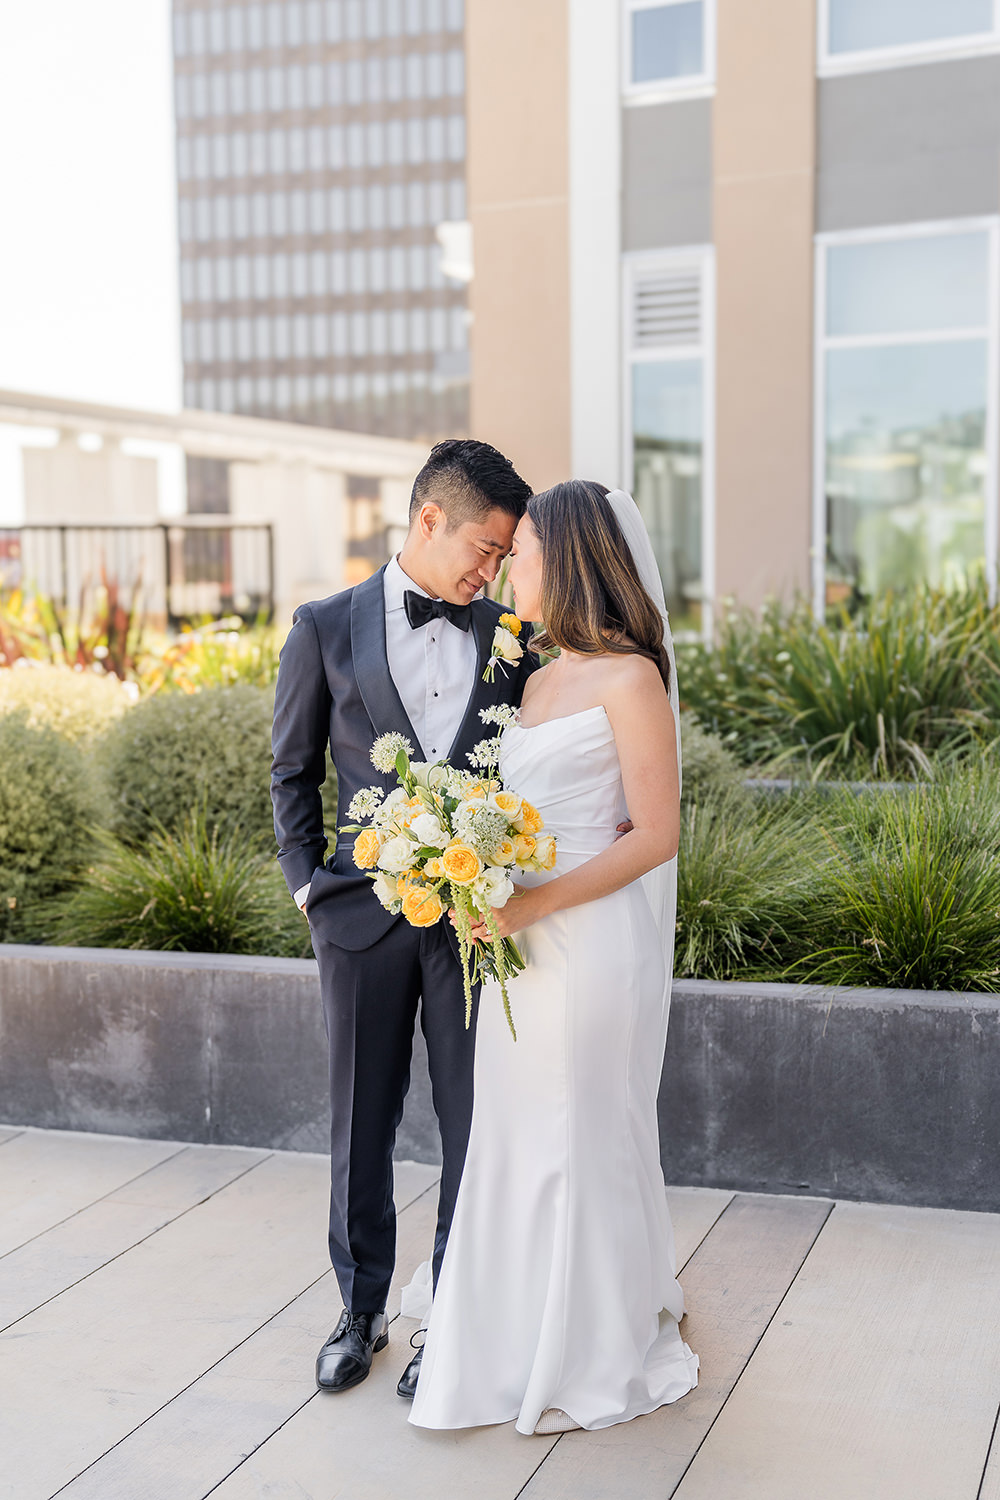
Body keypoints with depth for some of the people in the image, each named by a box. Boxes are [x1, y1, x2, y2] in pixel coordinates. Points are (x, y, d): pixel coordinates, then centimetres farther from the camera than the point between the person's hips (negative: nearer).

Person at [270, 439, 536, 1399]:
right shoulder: (326, 628, 1)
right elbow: (293, 773, 8)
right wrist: (309, 883, 1)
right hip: (364, 917, 0)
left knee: (475, 1124, 7)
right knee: (361, 1122, 11)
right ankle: (361, 1309, 29)